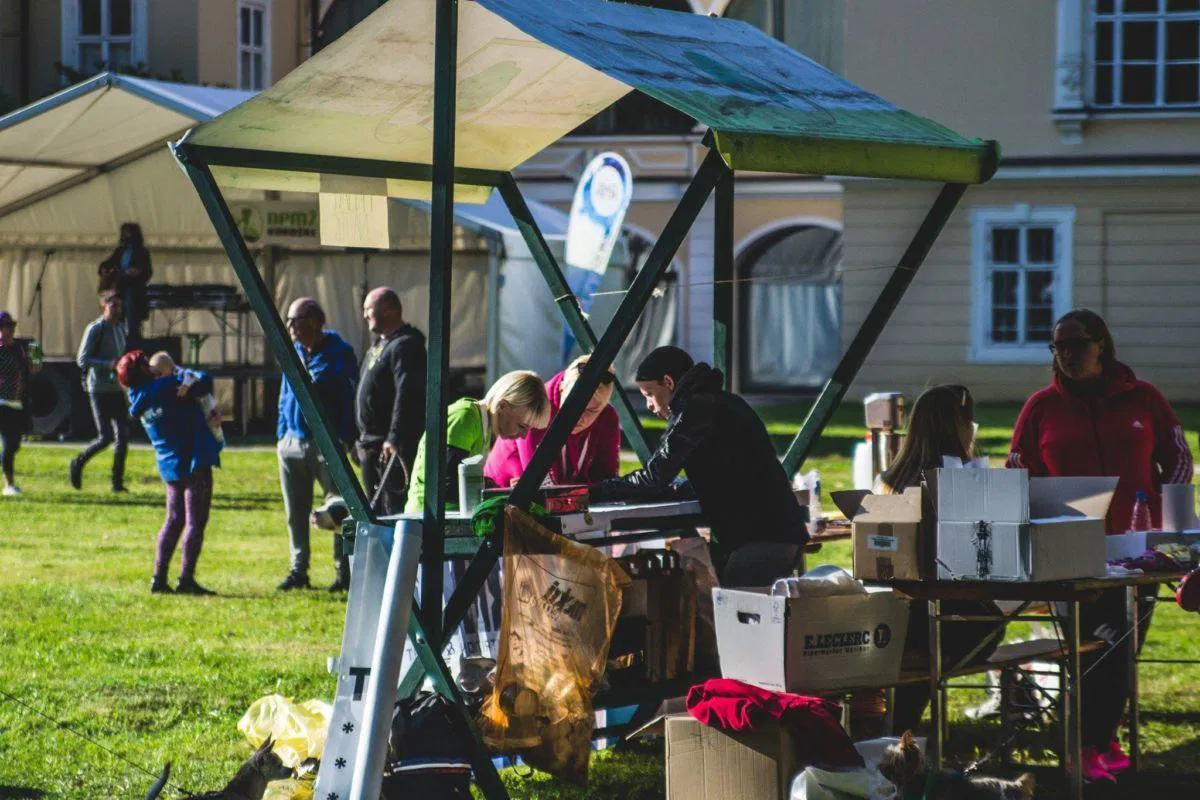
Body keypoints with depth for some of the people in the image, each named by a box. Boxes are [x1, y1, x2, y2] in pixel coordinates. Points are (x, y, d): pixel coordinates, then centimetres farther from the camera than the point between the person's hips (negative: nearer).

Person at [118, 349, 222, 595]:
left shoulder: (138, 400, 7)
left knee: (174, 520, 16)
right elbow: (205, 382, -8)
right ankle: (186, 579, -8)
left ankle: (159, 578, 12)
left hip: (170, 466, 7)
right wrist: (199, 377, 13)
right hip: (194, 462, -7)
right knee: (195, 521, -4)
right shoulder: (167, 387, -14)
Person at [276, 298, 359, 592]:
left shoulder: (338, 353, -6)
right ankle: (298, 570, 17)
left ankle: (344, 573, 2)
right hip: (293, 444, 6)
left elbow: (351, 398, -7)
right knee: (296, 513, 10)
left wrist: (347, 439, -13)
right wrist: (281, 435, 12)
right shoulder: (293, 353, 13)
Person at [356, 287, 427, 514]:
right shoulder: (379, 345, 21)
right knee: (375, 509, 15)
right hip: (371, 446, 11)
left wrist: (394, 438, -31)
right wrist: (362, 440, 24)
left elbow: (406, 395, -24)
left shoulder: (405, 346, -13)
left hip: (393, 447, -11)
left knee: (395, 507, -15)